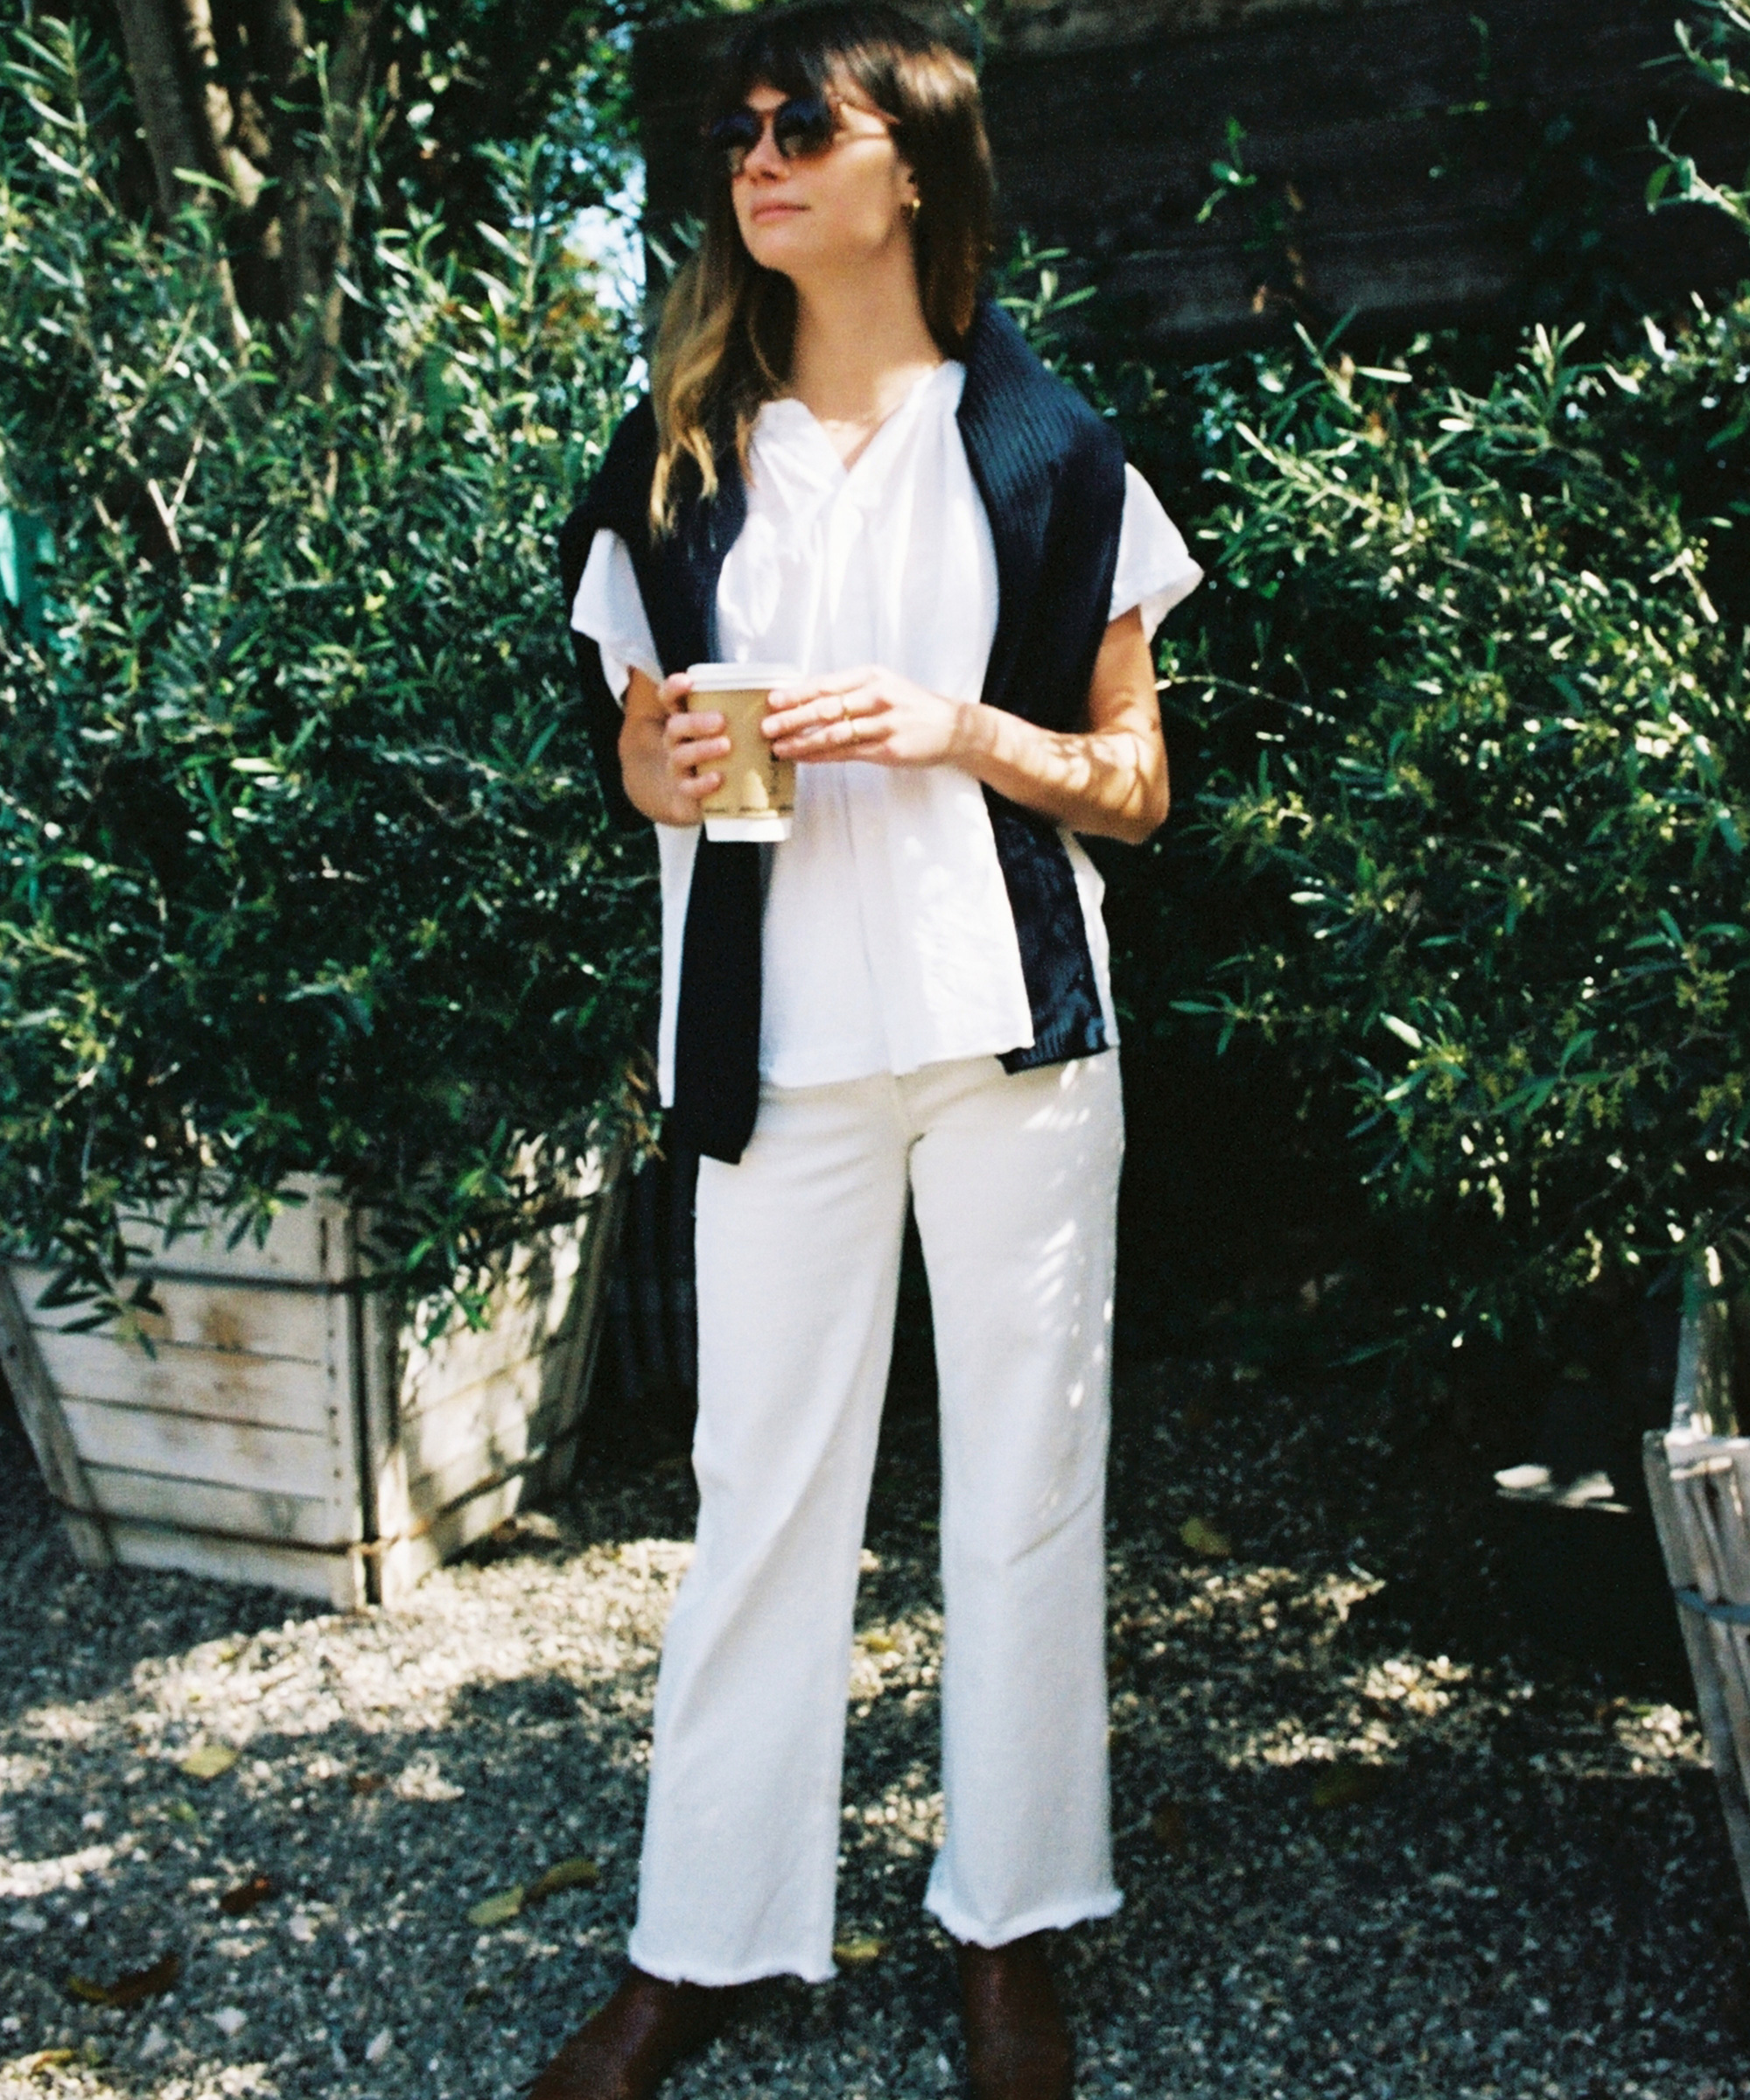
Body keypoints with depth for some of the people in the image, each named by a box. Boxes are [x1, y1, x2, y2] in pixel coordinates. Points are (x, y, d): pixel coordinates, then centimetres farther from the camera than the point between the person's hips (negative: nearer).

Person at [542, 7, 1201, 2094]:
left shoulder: (1042, 441, 4)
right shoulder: (683, 451, 10)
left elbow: (1136, 784, 5)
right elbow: (634, 736, 16)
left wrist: (961, 732, -13)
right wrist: (670, 764, -8)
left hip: (1013, 1023, -1)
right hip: (778, 1038, 1)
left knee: (1024, 1473, 6)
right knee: (759, 1480, 5)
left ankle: (1011, 1928, 22)